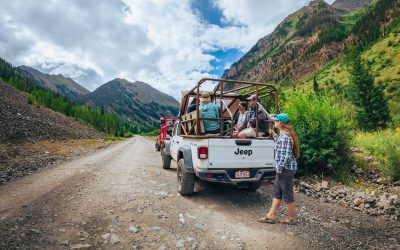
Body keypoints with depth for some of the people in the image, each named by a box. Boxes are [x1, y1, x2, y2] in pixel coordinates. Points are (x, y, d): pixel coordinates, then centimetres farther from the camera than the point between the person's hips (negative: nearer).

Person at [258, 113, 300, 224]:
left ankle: (292, 218, 23)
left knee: (287, 194, 5)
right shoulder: (284, 134, 8)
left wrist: (279, 168, -17)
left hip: (286, 169, -10)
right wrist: (274, 135, 21)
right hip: (283, 168, 10)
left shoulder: (285, 137, -22)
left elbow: (286, 156, -24)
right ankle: (270, 216, 24)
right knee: (277, 193, 15)